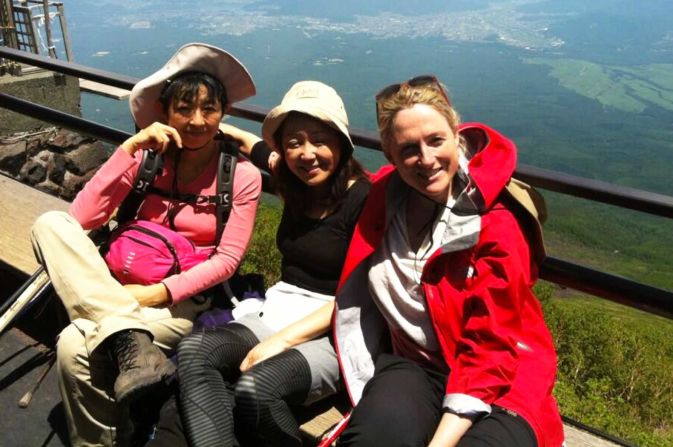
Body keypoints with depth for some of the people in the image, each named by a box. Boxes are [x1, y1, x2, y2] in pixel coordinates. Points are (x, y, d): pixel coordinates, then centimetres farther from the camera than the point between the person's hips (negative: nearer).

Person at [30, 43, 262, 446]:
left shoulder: (242, 175, -5)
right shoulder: (150, 156, 2)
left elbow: (227, 259, -6)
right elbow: (83, 218, -9)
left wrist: (161, 292, -17)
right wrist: (130, 148, -15)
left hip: (181, 298, -5)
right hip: (118, 288, 5)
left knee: (75, 346, -30)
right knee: (51, 224, -24)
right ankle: (130, 343, -37)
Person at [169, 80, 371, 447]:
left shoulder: (363, 198, -12)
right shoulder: (295, 182, 7)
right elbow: (255, 146, 30)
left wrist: (283, 339, -19)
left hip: (332, 334, -6)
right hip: (277, 314, 6)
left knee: (254, 386, -34)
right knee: (194, 351, -23)